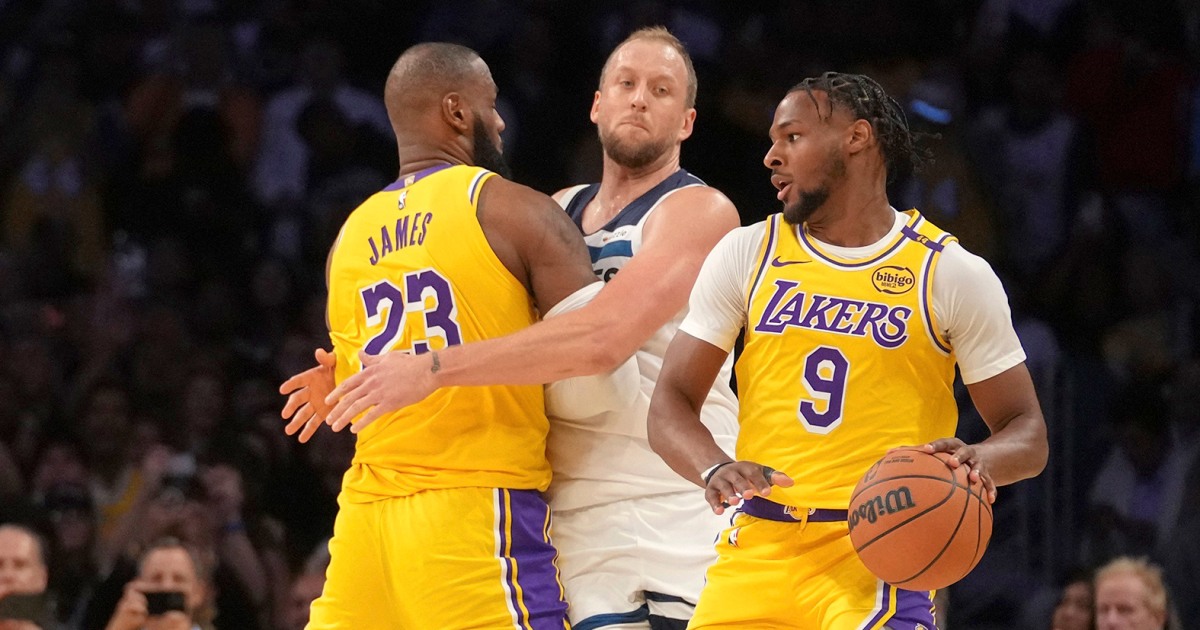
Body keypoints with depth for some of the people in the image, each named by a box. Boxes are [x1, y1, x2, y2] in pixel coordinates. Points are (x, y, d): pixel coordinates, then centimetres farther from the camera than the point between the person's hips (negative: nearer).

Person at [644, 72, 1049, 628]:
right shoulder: (746, 254, 10)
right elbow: (670, 405, 5)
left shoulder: (953, 275, 3)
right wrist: (714, 469, -18)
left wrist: (980, 461, -20)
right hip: (756, 549, 3)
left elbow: (1027, 434, 5)